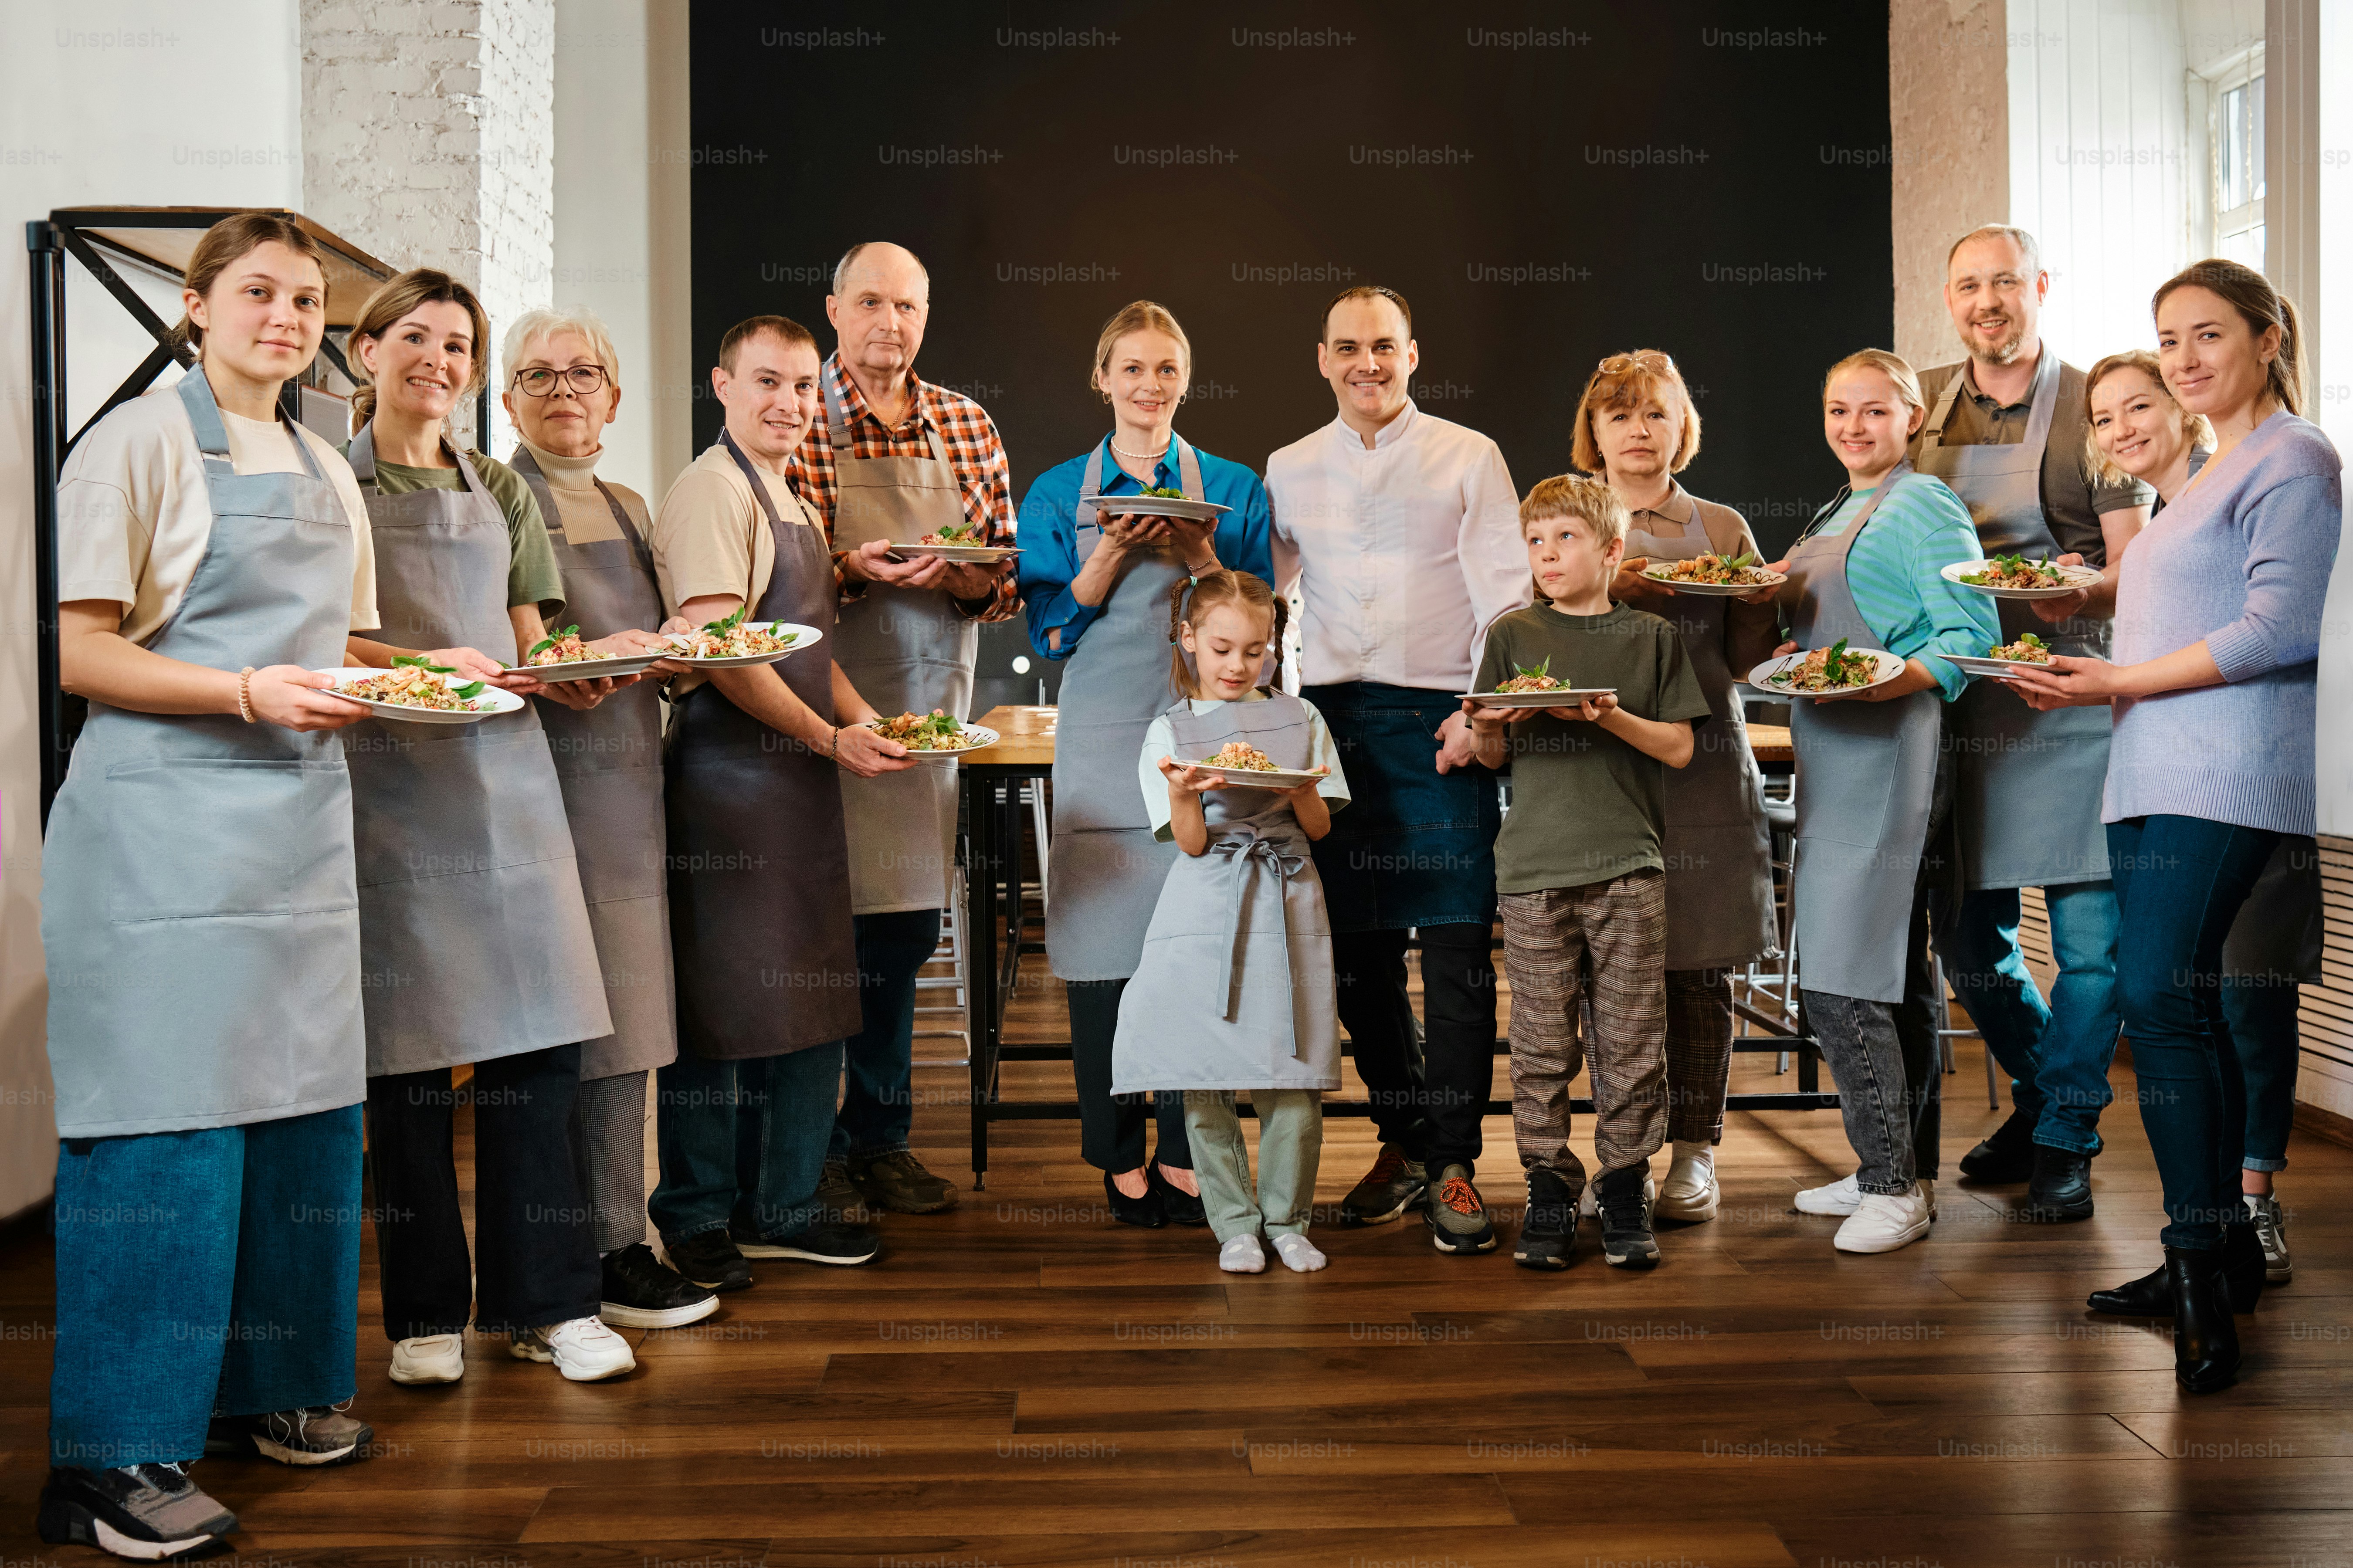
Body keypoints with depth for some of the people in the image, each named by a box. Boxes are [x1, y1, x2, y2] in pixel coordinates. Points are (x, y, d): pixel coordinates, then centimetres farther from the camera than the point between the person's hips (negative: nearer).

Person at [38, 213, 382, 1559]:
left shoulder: (326, 472, 17)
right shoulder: (141, 441, -4)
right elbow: (80, 651, -10)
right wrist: (249, 693, -20)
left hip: (304, 814, 7)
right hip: (166, 818, -7)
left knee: (306, 1103, 9)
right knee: (166, 1121, -6)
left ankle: (265, 1384, 24)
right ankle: (112, 1458, 4)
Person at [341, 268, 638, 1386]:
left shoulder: (501, 493, 19)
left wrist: (585, 668, -3)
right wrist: (419, 665, -17)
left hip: (505, 772, 4)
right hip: (387, 779, -3)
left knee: (537, 1039, 0)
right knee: (408, 1052, -1)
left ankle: (544, 1302, 10)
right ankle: (426, 1311, 13)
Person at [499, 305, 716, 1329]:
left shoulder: (629, 507, 21)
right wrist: (594, 658, -22)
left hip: (631, 773, 8)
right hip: (554, 773, -8)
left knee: (623, 1014, 11)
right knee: (586, 1016, -6)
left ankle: (616, 1241, 20)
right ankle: (608, 1252, 2)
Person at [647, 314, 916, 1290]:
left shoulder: (792, 503, 19)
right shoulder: (714, 494, -10)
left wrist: (862, 715, 6)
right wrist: (833, 738, -16)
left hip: (801, 772, 9)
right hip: (730, 777, -9)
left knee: (812, 996, 12)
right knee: (718, 1003, -1)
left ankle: (783, 1207, 24)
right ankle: (696, 1220, 13)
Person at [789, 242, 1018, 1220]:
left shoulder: (968, 426, 11)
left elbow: (1009, 564, 12)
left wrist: (975, 580, -10)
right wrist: (851, 571, -21)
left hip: (929, 706, 4)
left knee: (907, 929, 10)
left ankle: (881, 1138, 24)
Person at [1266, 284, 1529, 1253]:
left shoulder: (1468, 458, 6)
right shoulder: (1290, 470, 15)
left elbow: (1507, 594, 0)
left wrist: (1480, 709, -11)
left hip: (1440, 726, -3)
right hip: (1332, 720, 3)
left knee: (1458, 949, -6)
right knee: (1358, 951, 5)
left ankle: (1453, 1164, 4)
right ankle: (1402, 1143, 20)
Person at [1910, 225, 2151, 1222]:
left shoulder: (2092, 407, 0)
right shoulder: (1923, 405, 11)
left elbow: (2134, 563, -3)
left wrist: (2081, 591, -24)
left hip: (2070, 699, -4)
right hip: (1955, 700, 4)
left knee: (2086, 934, -2)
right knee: (1966, 937, 9)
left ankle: (2065, 1140, 13)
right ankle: (2041, 1094, 33)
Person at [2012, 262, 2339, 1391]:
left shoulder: (2290, 461, -5)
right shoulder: (2213, 474, 24)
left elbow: (2279, 631, -15)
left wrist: (2118, 682, -13)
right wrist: (2097, 646, 13)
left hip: (2223, 778, -9)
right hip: (2157, 777, 9)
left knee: (2160, 996, -16)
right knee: (2177, 1003, 8)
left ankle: (2204, 1276, -11)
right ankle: (2224, 1253, 17)